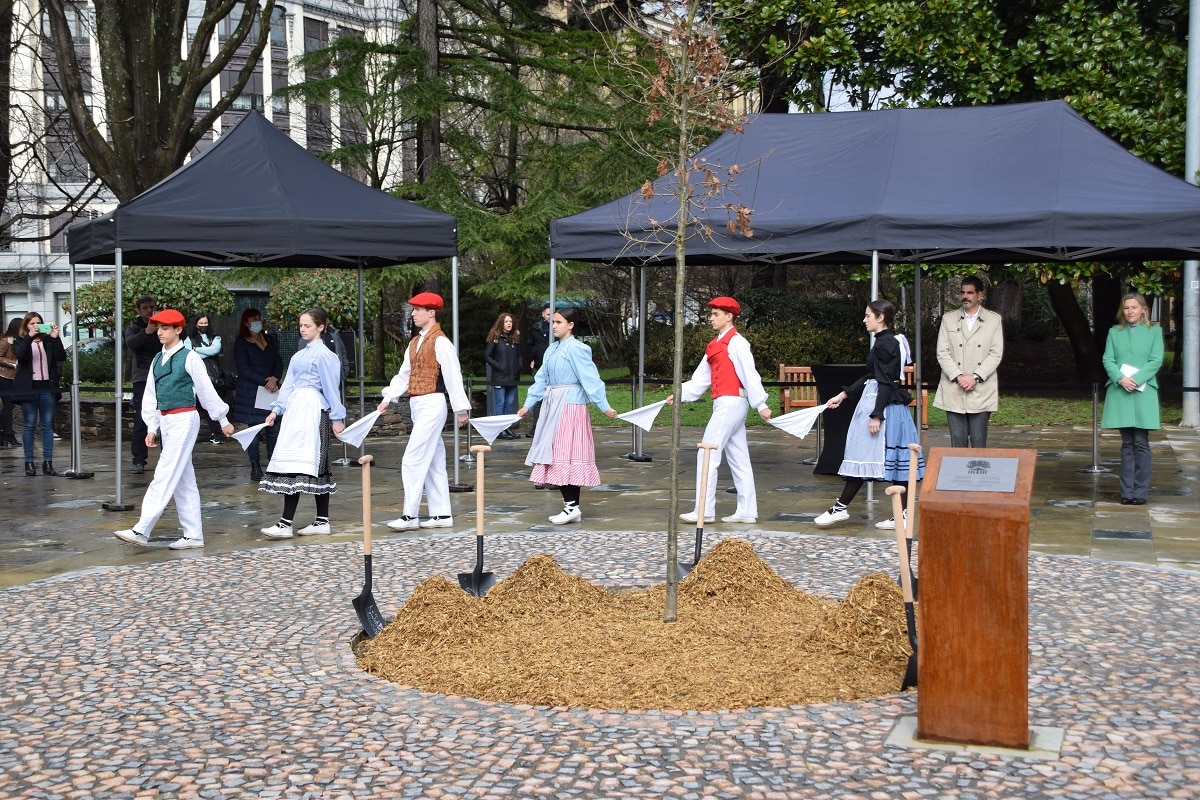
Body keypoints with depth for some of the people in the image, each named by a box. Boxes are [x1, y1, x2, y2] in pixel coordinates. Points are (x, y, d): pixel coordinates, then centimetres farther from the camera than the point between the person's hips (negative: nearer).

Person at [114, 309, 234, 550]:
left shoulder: (190, 358, -7)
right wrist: (152, 428, 14)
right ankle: (193, 534, 14)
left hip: (184, 419, -8)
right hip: (166, 421, 8)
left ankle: (142, 530, -14)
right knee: (183, 480, 10)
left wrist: (223, 420, 3)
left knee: (165, 475, -11)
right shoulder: (157, 360, 12)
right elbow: (150, 396, 16)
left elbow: (207, 391, -3)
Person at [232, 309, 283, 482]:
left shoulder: (270, 340, 15)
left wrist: (275, 378, -11)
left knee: (273, 430, 0)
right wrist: (265, 382, -16)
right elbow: (244, 369, -10)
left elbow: (279, 362, 10)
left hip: (271, 391, 4)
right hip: (250, 393, -4)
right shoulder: (241, 344, -1)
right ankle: (255, 469, 7)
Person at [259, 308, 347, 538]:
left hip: (312, 410, -8)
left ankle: (286, 524, -14)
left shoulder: (323, 355, -7)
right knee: (316, 465, 9)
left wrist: (337, 418, -7)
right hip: (295, 408, 8)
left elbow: (331, 388, -7)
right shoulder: (298, 356, 18)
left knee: (297, 463, -12)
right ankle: (322, 521, 11)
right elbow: (288, 385, 19)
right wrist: (276, 410, 12)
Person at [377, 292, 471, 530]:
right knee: (433, 463, 12)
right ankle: (441, 514, 17)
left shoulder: (440, 342, -12)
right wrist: (388, 399, 7)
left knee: (413, 460, -11)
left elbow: (453, 376, -13)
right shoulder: (414, 343, 15)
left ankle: (409, 515, -7)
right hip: (417, 405, 9)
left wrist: (461, 408, -13)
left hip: (432, 404, -9)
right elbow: (404, 375, 17)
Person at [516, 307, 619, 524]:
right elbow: (541, 379, 18)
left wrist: (605, 407, -17)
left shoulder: (576, 349, -11)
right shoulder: (552, 349, 14)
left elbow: (590, 379, -15)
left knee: (566, 454, -8)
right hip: (553, 406, 9)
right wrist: (528, 405, 16)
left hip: (570, 406, -9)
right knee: (556, 455, 8)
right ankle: (570, 506, 12)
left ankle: (572, 506, -3)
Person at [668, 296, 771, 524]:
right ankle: (747, 511, 13)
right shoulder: (716, 345, 17)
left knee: (708, 456, -8)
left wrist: (761, 405, -20)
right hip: (725, 404, 10)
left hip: (730, 402, -10)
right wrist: (680, 394, 5)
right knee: (738, 460, 10)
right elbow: (701, 378, 15)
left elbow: (749, 374, -16)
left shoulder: (736, 342, -10)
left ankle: (704, 511, -5)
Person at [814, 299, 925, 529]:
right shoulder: (889, 342, 16)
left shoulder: (885, 344, -14)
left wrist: (876, 415, -21)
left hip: (882, 404, -10)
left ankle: (840, 508, 0)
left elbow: (885, 383, -19)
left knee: (865, 456, -5)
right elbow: (870, 377, 21)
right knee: (897, 460, 7)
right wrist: (843, 394, 21)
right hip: (893, 406, 10)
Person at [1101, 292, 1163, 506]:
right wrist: (1121, 378, -13)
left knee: (1141, 442, -3)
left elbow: (1156, 360, -2)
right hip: (1120, 393, 2)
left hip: (1144, 393, -2)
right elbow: (1107, 359, 5)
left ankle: (1140, 492, 1)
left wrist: (1137, 379, -15)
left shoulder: (1154, 331, 7)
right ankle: (1127, 492, 6)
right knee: (1127, 443, 4)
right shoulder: (1114, 332, 12)